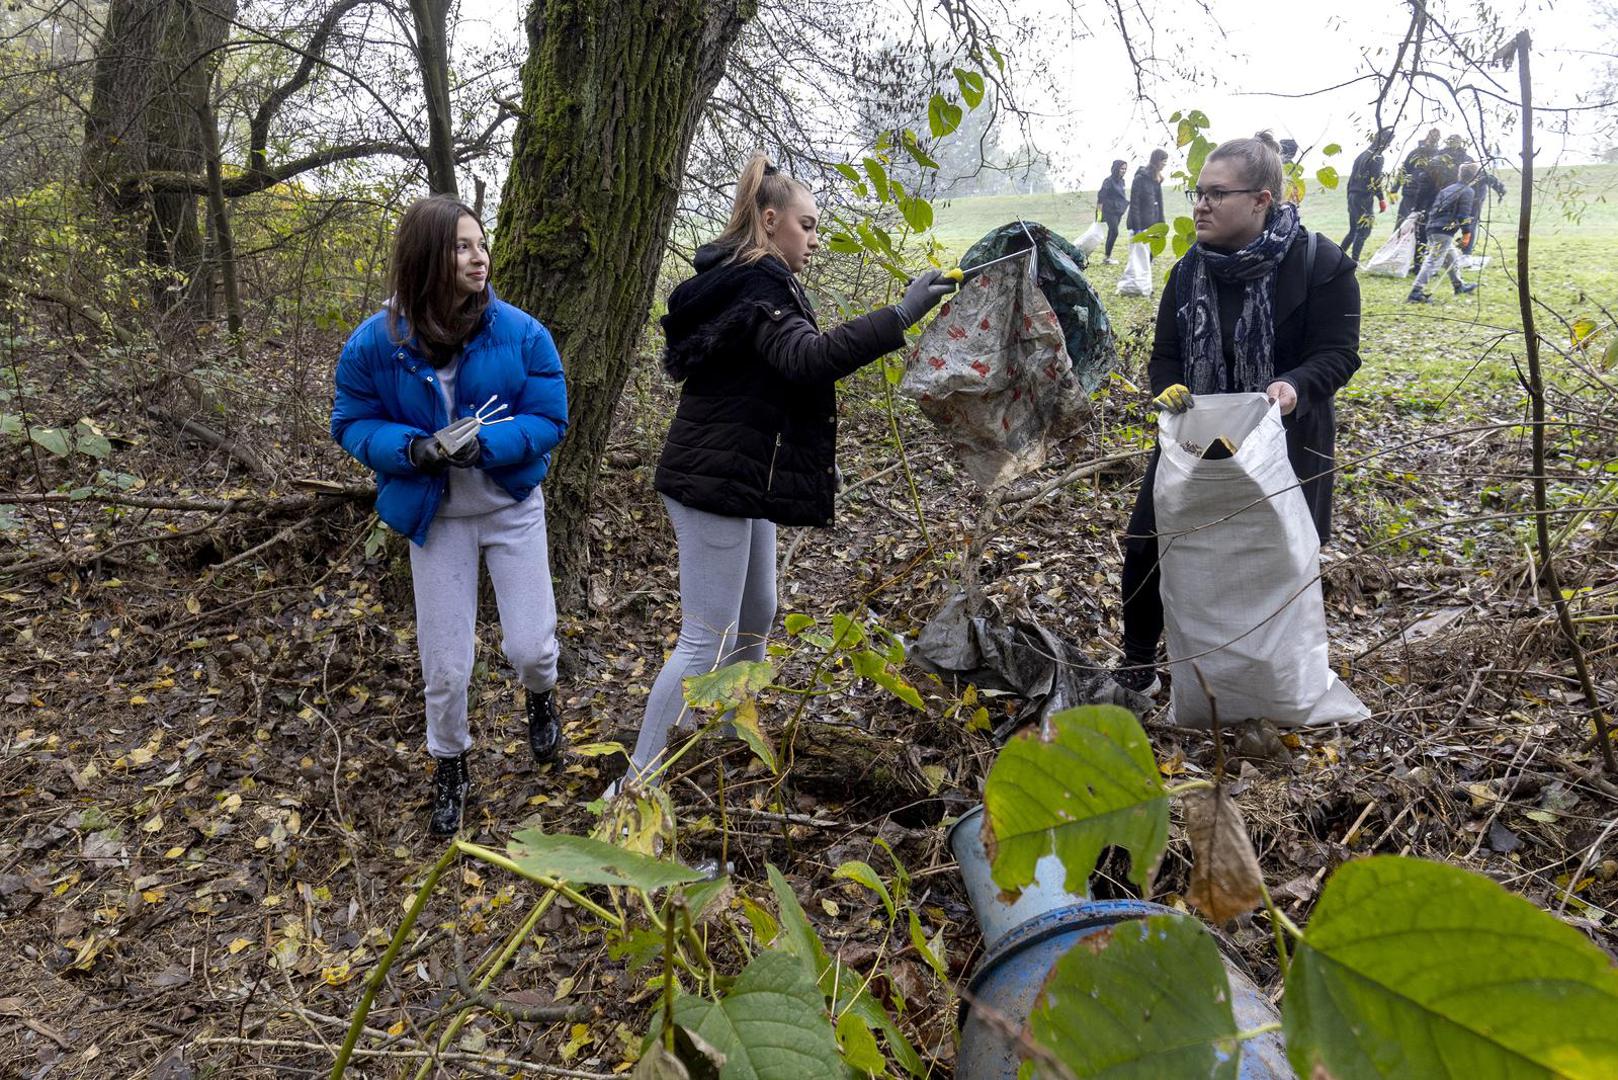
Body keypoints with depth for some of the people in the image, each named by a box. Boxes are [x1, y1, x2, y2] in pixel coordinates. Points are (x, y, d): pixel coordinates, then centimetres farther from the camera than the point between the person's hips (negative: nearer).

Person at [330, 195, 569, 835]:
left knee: (530, 646, 0)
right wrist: (411, 448, -25)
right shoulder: (375, 342, -13)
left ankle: (541, 697, 39)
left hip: (513, 507, 0)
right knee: (444, 663, 7)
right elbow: (352, 424, -4)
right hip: (434, 517, 0)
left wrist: (486, 442, -28)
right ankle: (449, 768, 35)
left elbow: (549, 420, -10)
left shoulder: (521, 333, -15)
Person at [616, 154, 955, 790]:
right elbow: (805, 358, -35)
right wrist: (899, 318, -38)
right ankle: (634, 783, -1)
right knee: (707, 639, -8)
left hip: (741, 477, 11)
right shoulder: (758, 283, -16)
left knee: (756, 615, 20)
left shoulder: (733, 279, 16)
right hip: (717, 480, -11)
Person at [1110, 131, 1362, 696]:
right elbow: (1165, 354, 5)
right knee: (1146, 545, -1)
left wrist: (1295, 386, -34)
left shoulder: (1321, 264, -14)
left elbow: (1339, 353, -13)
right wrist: (1169, 390, -17)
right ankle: (1137, 667, 18)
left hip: (1285, 442, -4)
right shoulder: (1190, 270, 0)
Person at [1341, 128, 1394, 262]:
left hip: (1352, 196, 8)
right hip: (1364, 199, -8)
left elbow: (1352, 177, 18)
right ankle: (1354, 261, -4)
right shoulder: (1377, 158, -11)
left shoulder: (1363, 154, 16)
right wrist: (1382, 199, -12)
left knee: (1353, 230, 16)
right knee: (1364, 231, -3)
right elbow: (1376, 181, -17)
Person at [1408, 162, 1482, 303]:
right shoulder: (1467, 191, -4)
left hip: (1432, 228, 9)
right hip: (1444, 232, -9)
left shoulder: (1447, 189, 19)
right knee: (1433, 262, -12)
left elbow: (1433, 209, 20)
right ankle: (1416, 292, -19)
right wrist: (1467, 233, -5)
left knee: (1451, 259, 23)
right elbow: (1464, 214, -11)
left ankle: (1459, 286, 37)